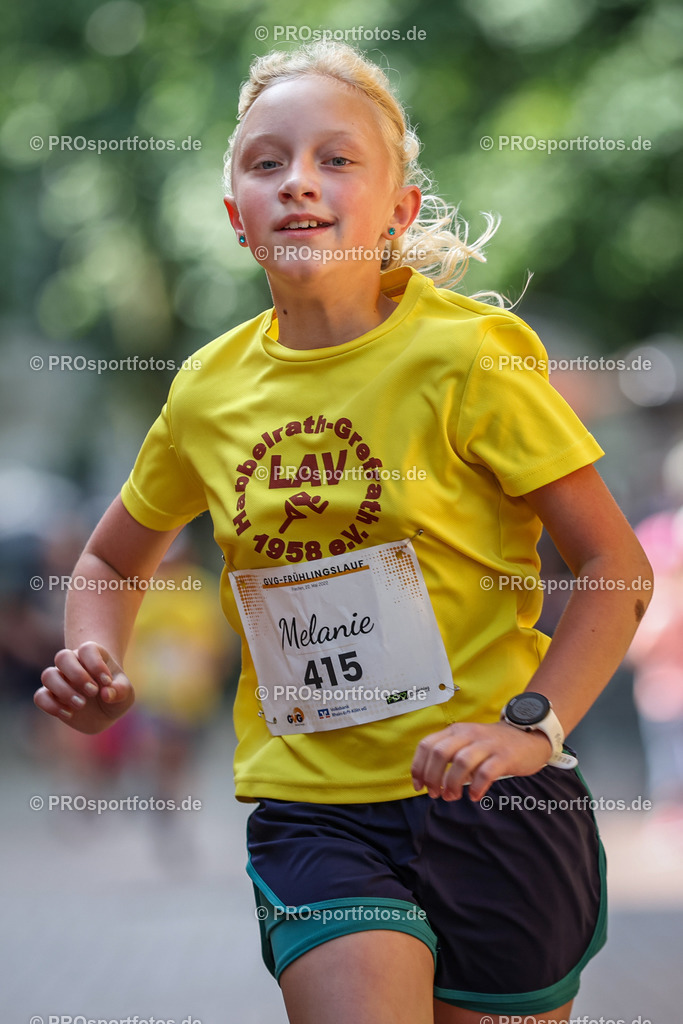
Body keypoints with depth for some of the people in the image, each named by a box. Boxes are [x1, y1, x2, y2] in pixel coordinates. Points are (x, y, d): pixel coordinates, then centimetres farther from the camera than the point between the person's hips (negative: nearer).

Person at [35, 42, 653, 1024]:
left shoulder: (467, 355, -8)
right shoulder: (211, 389, 4)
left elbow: (617, 566, -6)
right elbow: (115, 556, 21)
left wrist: (530, 727, -20)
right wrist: (95, 667, 1)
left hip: (487, 797, -1)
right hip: (310, 807, 2)